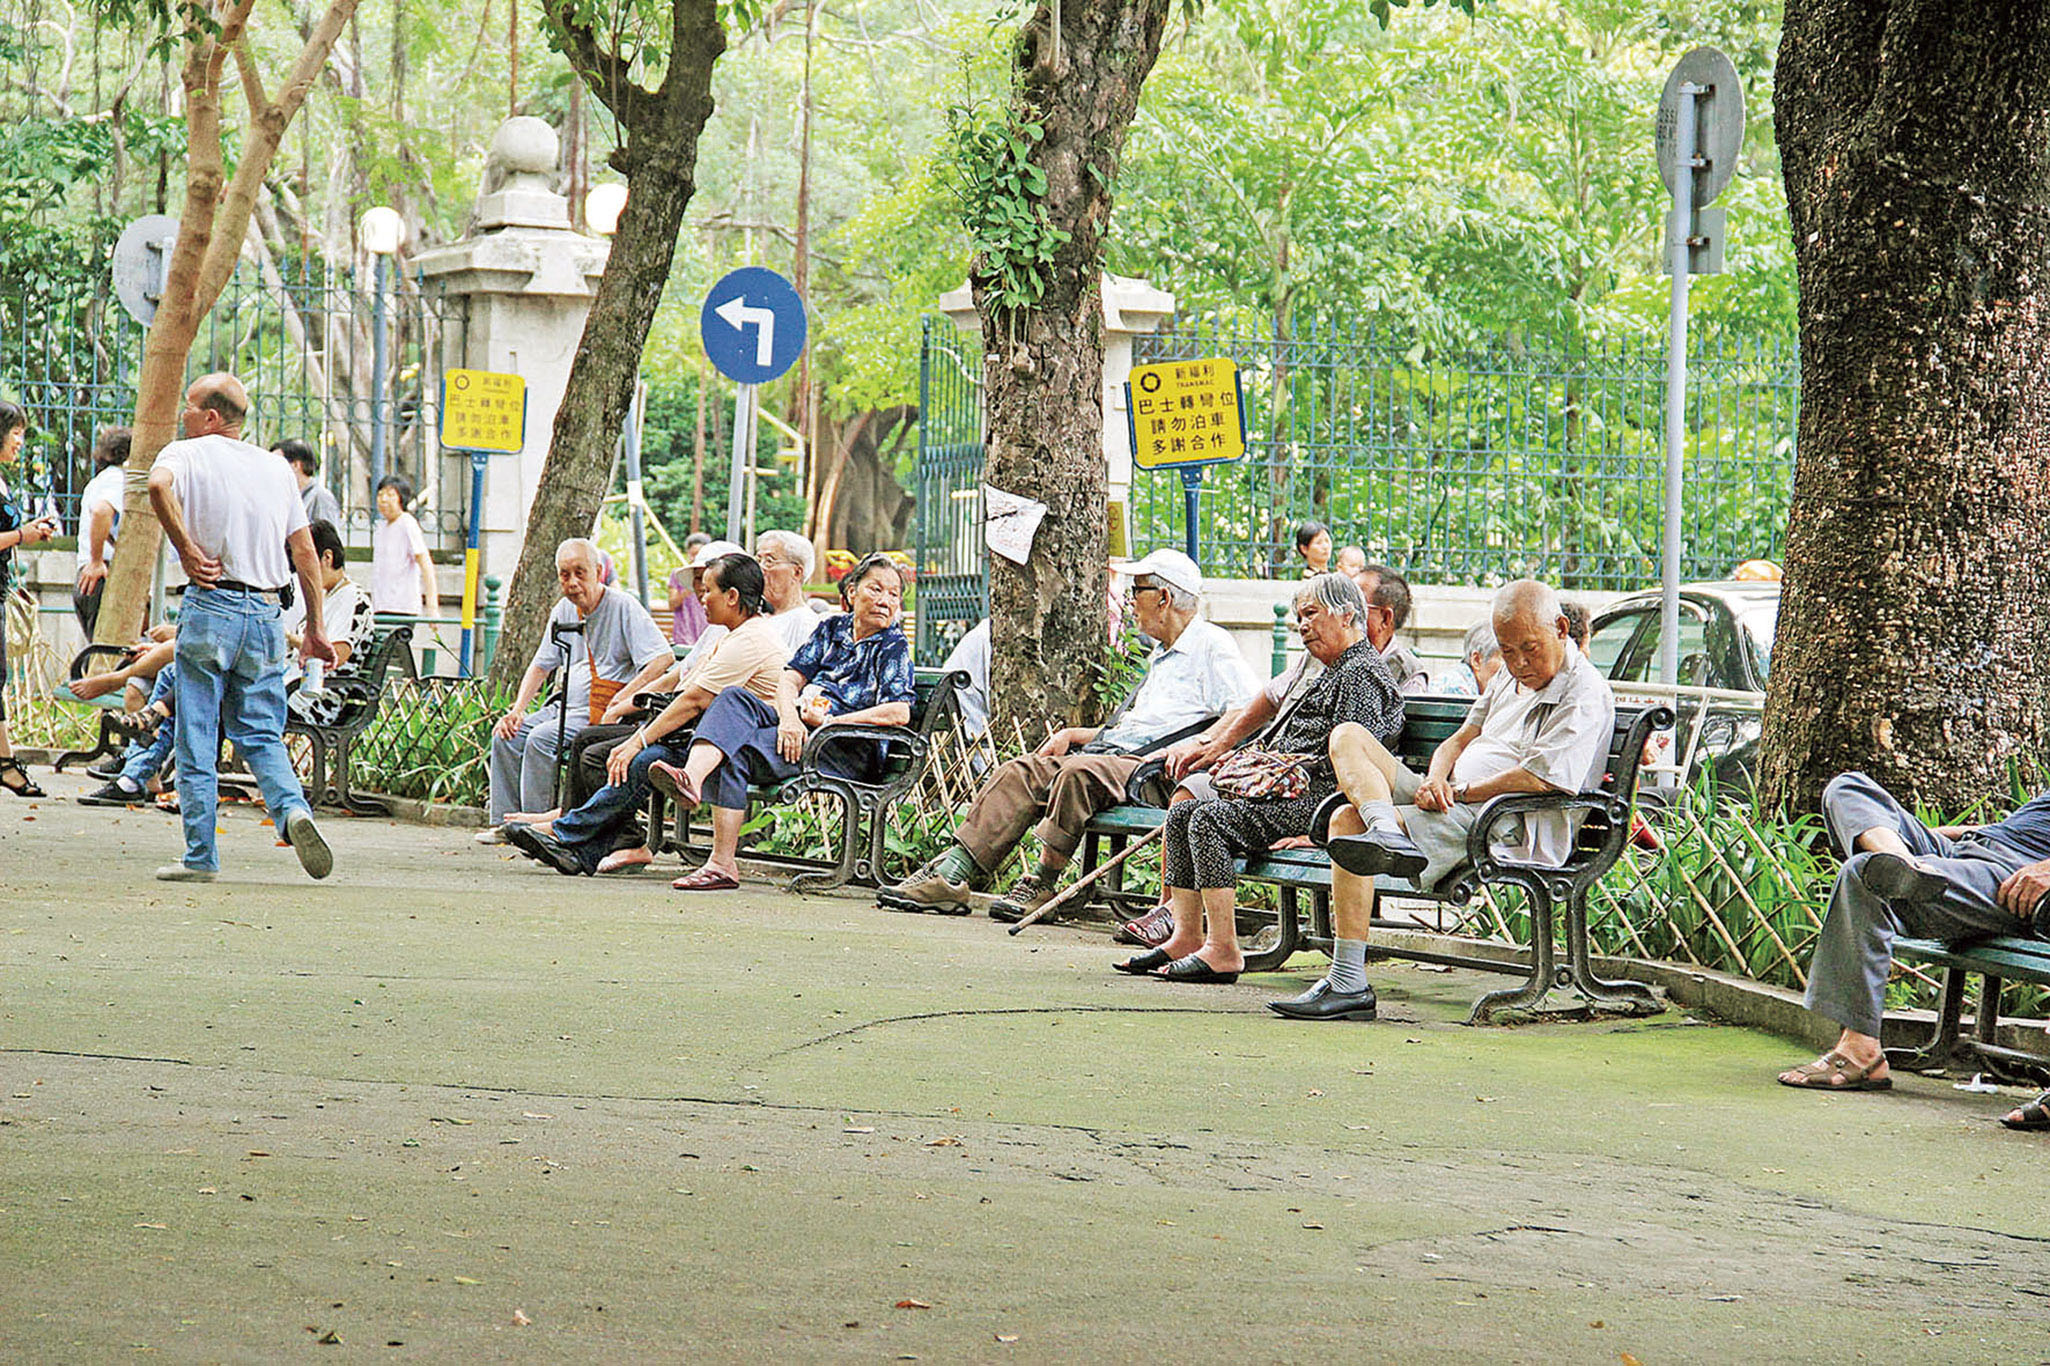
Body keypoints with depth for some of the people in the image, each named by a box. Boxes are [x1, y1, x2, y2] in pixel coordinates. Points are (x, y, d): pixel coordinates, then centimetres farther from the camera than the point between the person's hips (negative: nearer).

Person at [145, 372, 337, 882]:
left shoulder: (187, 454, 0)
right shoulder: (276, 467, 15)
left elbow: (158, 485, -25)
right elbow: (304, 550, 13)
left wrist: (187, 551, -16)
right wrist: (316, 627, 16)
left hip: (210, 609, -4)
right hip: (266, 612, 4)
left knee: (196, 740, 2)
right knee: (261, 734, 10)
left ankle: (201, 855, 2)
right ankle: (292, 808, -17)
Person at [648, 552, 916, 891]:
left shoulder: (894, 646, 2)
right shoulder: (832, 628, 19)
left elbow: (899, 714, -13)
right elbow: (790, 679, 10)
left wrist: (829, 721, -15)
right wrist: (789, 717, -13)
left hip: (848, 752, -6)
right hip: (800, 730, 6)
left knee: (736, 753, -27)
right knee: (734, 698, -23)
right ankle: (692, 777, -49)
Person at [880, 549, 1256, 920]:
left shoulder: (1211, 644, 0)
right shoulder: (1161, 659, 29)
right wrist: (1071, 735, 16)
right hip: (1113, 752, 9)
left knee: (1080, 773, -35)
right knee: (1021, 771, -9)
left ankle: (1041, 884, -25)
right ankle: (951, 875, -21)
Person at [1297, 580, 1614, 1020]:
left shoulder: (1585, 695, -10)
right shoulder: (1510, 679, 20)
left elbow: (1538, 777, -21)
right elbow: (1461, 739, 20)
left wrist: (1458, 793, -14)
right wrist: (1435, 780, -4)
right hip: (1456, 802, 11)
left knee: (1348, 820, -25)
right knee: (1348, 737, -2)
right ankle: (1388, 834, -26)